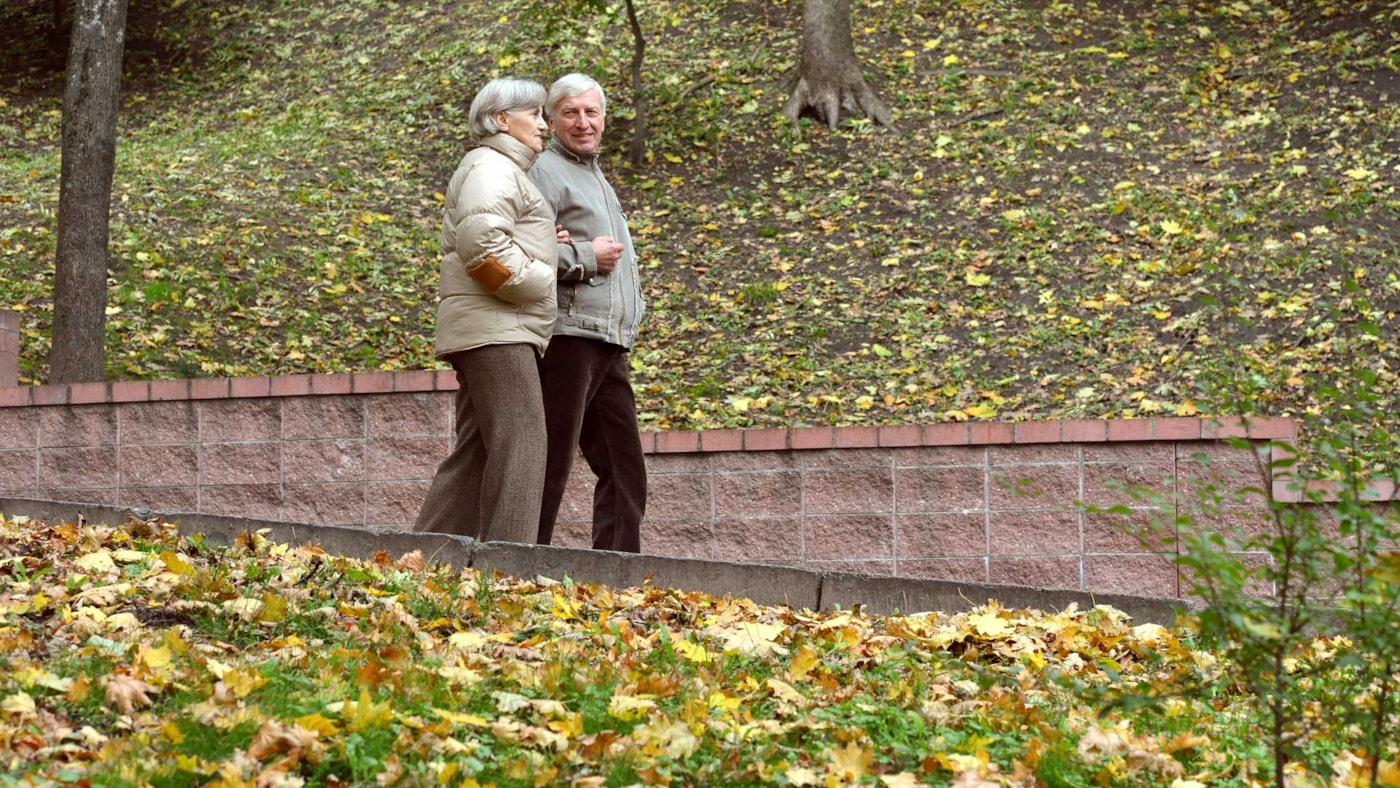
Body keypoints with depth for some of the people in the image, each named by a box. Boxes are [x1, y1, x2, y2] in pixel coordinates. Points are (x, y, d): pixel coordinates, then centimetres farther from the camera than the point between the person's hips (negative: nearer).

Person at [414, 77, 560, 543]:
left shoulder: (504, 171, 27)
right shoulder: (491, 167, -7)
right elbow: (481, 242, -22)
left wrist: (545, 246, 14)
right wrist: (539, 279, -12)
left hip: (499, 329, 11)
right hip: (494, 327, -11)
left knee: (475, 452, 9)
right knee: (519, 442, -15)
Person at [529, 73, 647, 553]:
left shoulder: (597, 179, 26)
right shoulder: (546, 171, -3)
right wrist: (587, 257, -11)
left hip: (608, 345, 9)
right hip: (568, 336, -9)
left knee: (624, 471, 9)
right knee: (551, 465, -10)